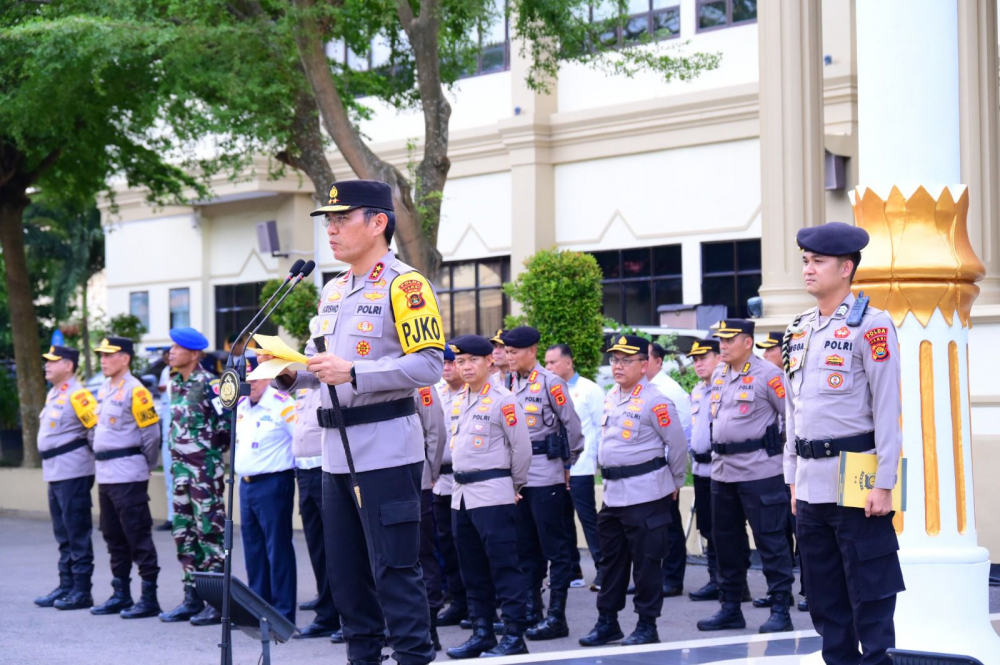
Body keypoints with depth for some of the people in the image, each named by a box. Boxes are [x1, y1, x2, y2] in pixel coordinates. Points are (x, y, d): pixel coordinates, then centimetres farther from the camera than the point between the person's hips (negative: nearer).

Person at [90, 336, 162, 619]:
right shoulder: (103, 391, 14)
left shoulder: (134, 391, -12)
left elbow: (151, 433, -12)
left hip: (128, 476, -9)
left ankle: (149, 598, -2)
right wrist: (100, 454, 14)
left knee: (138, 536, -6)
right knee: (113, 537, 14)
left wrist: (147, 466, -2)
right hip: (105, 475, 9)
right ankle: (121, 595, 22)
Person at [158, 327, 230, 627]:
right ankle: (192, 597, 17)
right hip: (181, 468, 9)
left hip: (206, 468, -8)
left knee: (210, 531, -5)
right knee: (183, 533, 10)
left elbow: (227, 423, -15)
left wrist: (212, 450, -6)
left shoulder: (209, 385, -13)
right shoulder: (175, 385, 12)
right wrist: (175, 457, 16)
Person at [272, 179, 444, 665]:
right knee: (345, 571, 13)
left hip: (386, 451, -8)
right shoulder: (333, 292, 17)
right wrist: (294, 372, 5)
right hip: (337, 452, 9)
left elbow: (427, 366, -18)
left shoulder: (404, 286, -10)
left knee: (394, 570, -6)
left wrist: (353, 372, -25)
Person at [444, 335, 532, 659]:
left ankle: (514, 635, -3)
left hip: (493, 494, -8)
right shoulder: (458, 401, 12)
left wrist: (513, 486, 1)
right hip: (461, 494, 8)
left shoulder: (503, 400, -10)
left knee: (504, 565, -6)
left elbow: (522, 448, -8)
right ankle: (482, 633, 18)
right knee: (472, 568, 11)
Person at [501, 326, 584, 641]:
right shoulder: (509, 385, 10)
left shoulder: (550, 383, -9)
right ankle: (530, 609, 21)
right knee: (525, 546, 13)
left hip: (546, 476, -7)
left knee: (554, 546, -2)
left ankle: (557, 617, -1)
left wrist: (567, 463, 3)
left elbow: (572, 426, -5)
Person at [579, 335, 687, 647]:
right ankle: (607, 621, 23)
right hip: (613, 492, 8)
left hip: (645, 493, -8)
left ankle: (647, 626, 8)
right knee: (612, 558, 14)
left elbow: (677, 445, -10)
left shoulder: (654, 401, -14)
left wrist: (675, 484, 0)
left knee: (646, 560, -1)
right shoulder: (611, 397, 10)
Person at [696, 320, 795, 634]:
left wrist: (786, 449, -5)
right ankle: (730, 607, 20)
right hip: (722, 469, 8)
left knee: (770, 539, -4)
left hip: (759, 469, -8)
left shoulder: (767, 374, -10)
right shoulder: (718, 375, 12)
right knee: (724, 539, 11)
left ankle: (780, 609, 1)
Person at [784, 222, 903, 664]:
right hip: (811, 484, 7)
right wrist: (793, 479, 15)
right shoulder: (799, 330, 13)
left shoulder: (871, 325, -7)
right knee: (824, 598, 12)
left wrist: (884, 484, -14)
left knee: (870, 595, -2)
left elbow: (887, 409, -10)